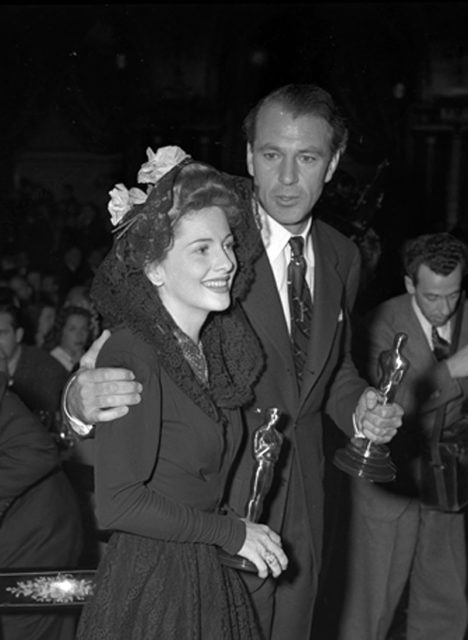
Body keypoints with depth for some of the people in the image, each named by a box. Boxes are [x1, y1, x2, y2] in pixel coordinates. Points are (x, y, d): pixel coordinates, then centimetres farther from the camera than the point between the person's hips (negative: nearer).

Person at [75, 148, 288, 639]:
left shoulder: (218, 341, 5)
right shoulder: (130, 353, -19)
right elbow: (117, 503, -22)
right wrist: (232, 531, -15)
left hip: (212, 580, 7)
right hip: (149, 589, -7)